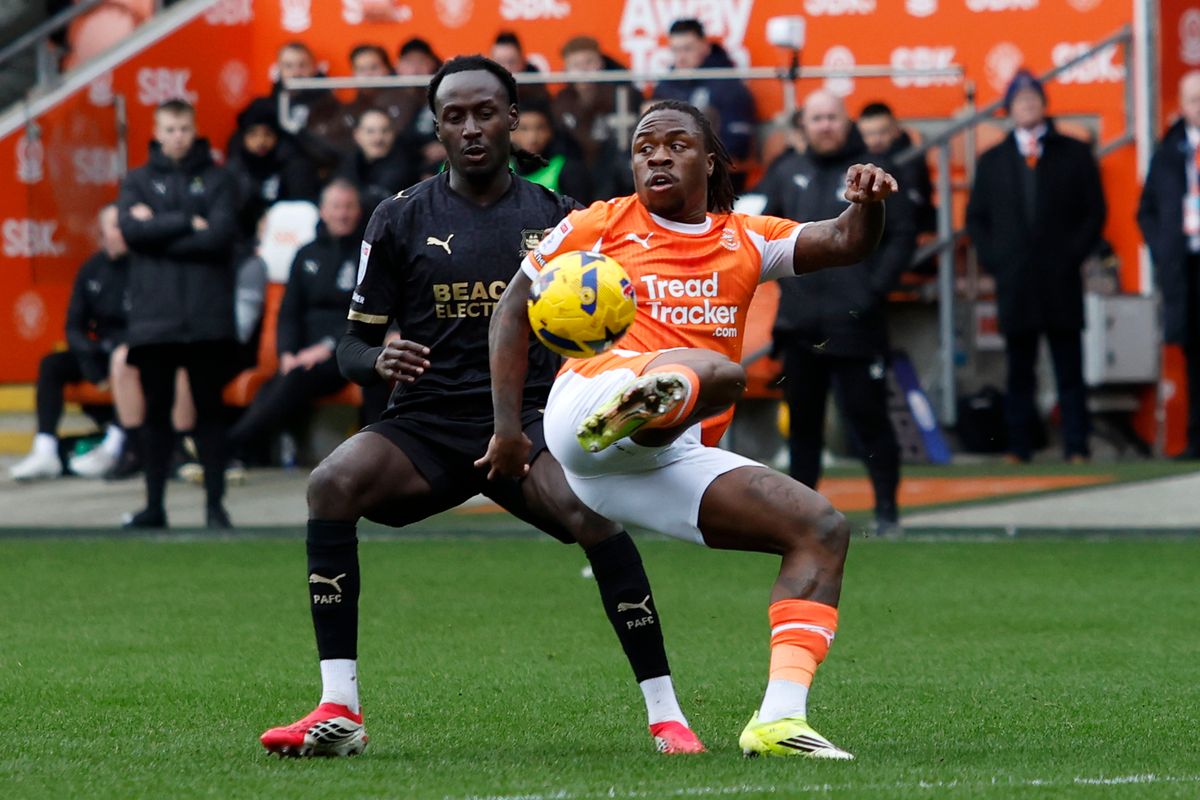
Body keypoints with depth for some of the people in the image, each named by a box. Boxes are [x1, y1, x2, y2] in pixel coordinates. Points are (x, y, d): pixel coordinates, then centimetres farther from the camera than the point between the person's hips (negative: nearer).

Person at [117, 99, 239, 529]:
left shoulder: (218, 180, 7)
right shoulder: (138, 181, 11)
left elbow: (220, 235, -8)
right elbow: (132, 230, -6)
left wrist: (158, 229, -7)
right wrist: (188, 224, -9)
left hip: (207, 319, -1)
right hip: (153, 317, 1)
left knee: (210, 410, 2)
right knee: (156, 412, 5)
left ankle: (215, 504, 5)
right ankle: (154, 505, 11)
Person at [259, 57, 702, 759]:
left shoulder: (557, 218, 9)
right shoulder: (401, 220, 7)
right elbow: (353, 344, 9)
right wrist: (377, 361, -15)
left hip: (530, 418, -1)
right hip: (428, 423, 1)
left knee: (590, 509, -33)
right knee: (332, 484, -29)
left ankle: (665, 713, -24)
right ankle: (339, 712, -26)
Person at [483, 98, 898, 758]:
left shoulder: (744, 240, 24)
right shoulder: (601, 226, 15)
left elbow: (846, 244, 10)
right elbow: (514, 308, 14)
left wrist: (865, 204, -15)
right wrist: (508, 427, 4)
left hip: (668, 465, 6)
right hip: (588, 397, -6)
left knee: (823, 529, -6)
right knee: (718, 373, -36)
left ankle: (779, 718, -21)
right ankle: (641, 404, -77)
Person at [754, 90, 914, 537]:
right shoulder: (787, 174, 12)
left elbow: (902, 236, -2)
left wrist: (876, 289, -10)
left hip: (854, 325, -4)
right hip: (799, 324, 4)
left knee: (867, 416, -6)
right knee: (802, 420, 10)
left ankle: (887, 511, -1)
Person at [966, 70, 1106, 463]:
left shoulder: (1074, 155, 9)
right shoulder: (992, 161, 14)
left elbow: (1095, 211, 7)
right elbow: (976, 217, 15)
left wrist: (1075, 254, -5)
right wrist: (992, 259, 1)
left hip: (1061, 283, -1)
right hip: (1014, 283, 1)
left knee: (1069, 370, -1)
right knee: (1019, 373, 2)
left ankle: (1076, 447, -1)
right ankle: (1019, 447, 4)